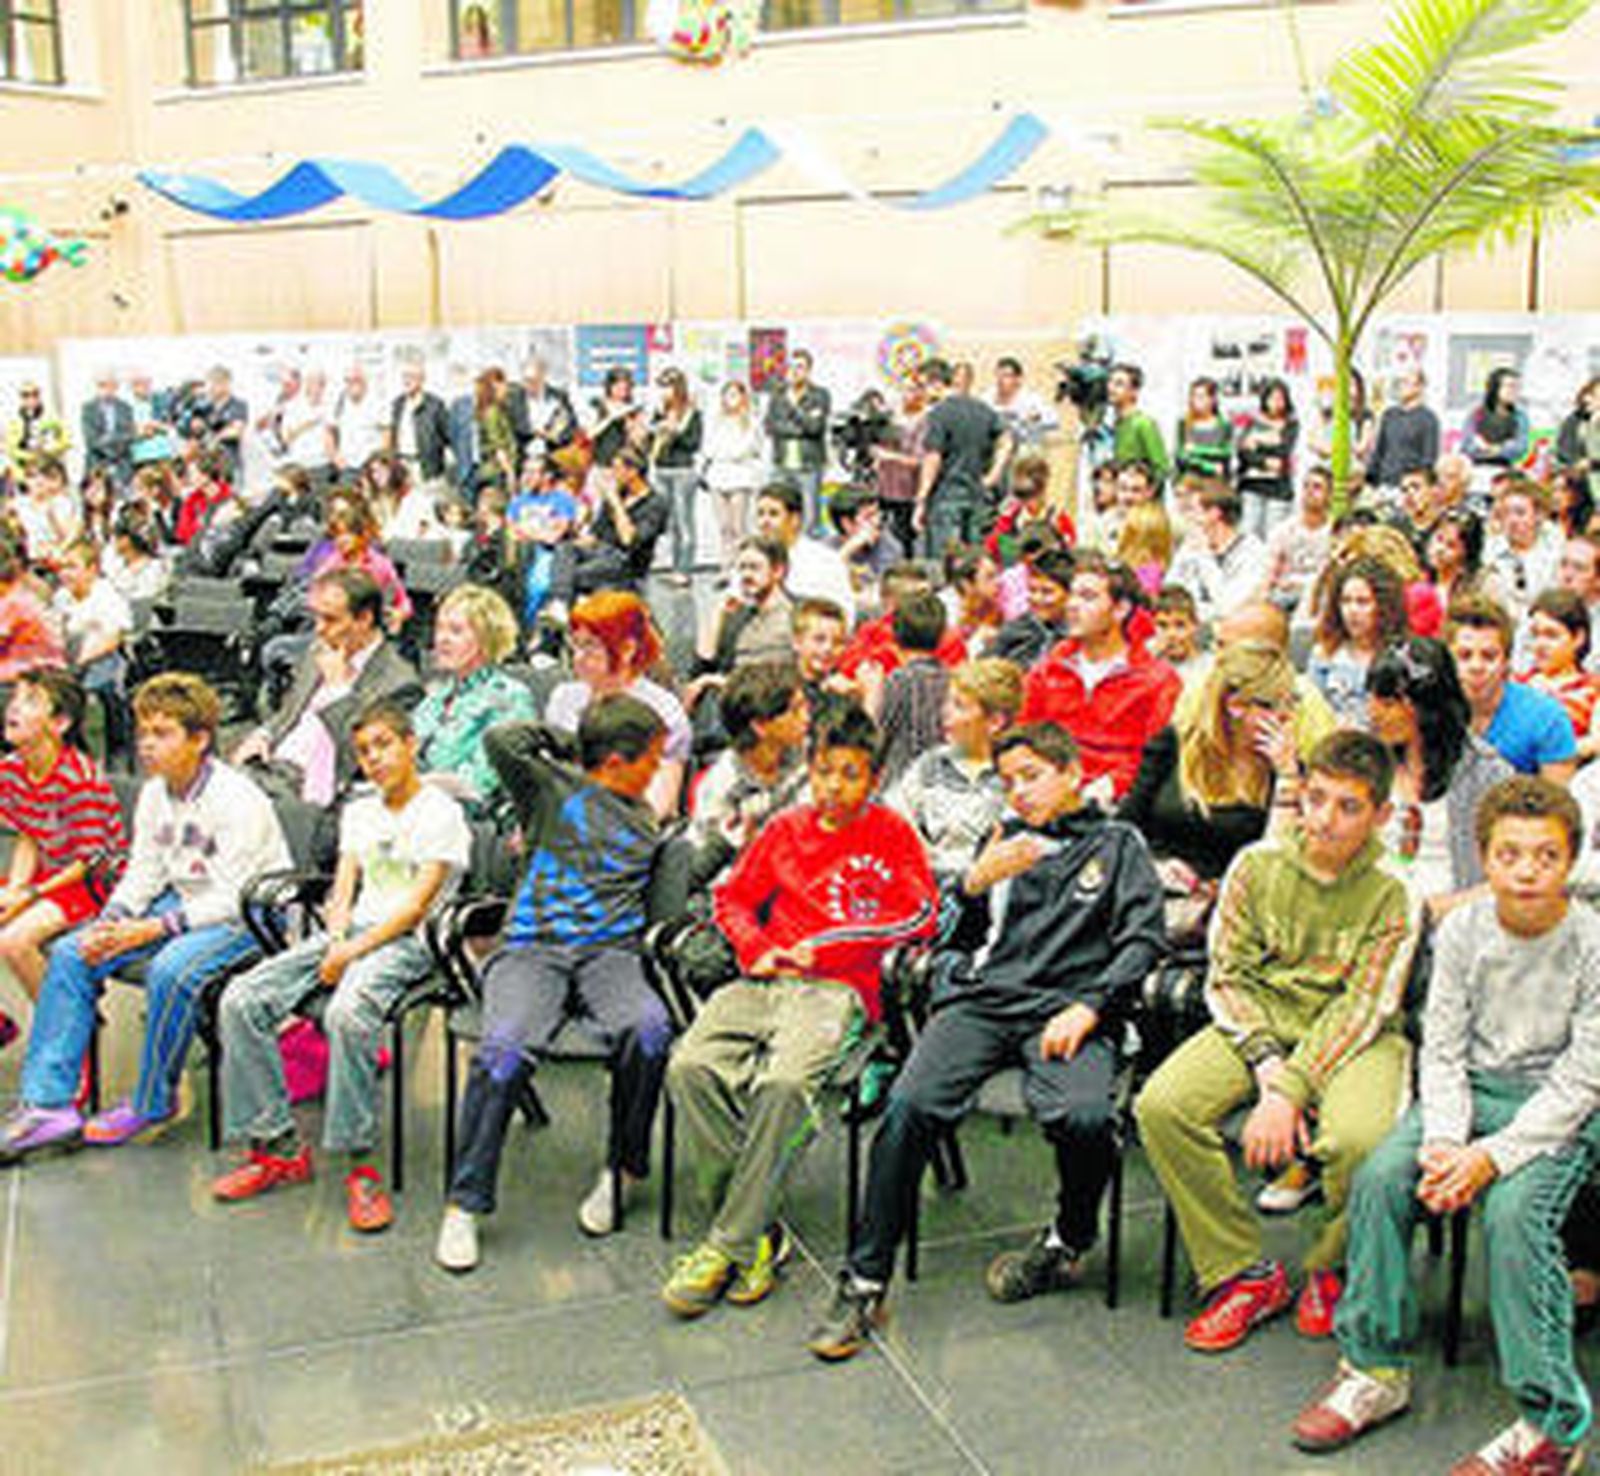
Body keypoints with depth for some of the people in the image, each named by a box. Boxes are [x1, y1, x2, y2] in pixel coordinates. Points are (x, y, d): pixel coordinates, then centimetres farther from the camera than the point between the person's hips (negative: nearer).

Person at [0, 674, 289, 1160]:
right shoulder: (154, 794, 6)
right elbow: (143, 873, 8)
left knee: (172, 969, -36)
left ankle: (153, 1102, -13)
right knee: (70, 954, -7)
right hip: (182, 904, 8)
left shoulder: (238, 800, -19)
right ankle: (47, 1103, -7)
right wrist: (109, 923, -12)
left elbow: (230, 898, -22)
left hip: (247, 915, -8)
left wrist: (150, 930, -27)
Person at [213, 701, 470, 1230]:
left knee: (347, 1012, -38)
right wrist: (335, 941, -5)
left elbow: (417, 906, -8)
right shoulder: (358, 813, 23)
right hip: (352, 930, 7)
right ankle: (278, 1147, -8)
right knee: (240, 1001, -14)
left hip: (406, 941, -7)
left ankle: (361, 1164, -27)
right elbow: (343, 891, 16)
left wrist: (355, 949, -15)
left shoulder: (441, 814, 0)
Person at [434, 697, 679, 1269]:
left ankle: (621, 1168, -8)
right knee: (504, 1046, -31)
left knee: (649, 1029, -31)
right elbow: (502, 741, -2)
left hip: (611, 951, 3)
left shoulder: (647, 820, 26)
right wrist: (554, 738, 13)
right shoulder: (555, 788, 12)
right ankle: (464, 1204, -17)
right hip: (533, 948, -3)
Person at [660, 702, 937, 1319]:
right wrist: (757, 949, 2)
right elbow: (731, 898, 23)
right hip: (765, 981, 4)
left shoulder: (891, 833, 10)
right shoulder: (786, 829, 20)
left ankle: (731, 1244, -20)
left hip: (837, 988, -4)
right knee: (689, 1067, -25)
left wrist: (824, 947, -3)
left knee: (783, 1084, -34)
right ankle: (760, 1227, -15)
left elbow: (921, 915, 1)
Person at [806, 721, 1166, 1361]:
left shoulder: (1118, 844, 18)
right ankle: (864, 1281, -16)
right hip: (984, 996, 3)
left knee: (1084, 1116, -32)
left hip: (1066, 1008, -2)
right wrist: (975, 884, 2)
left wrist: (1088, 1007, -10)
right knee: (911, 1104, -24)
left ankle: (1065, 1245, -1)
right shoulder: (1006, 840, 27)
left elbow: (1143, 939, 5)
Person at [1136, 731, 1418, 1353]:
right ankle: (1245, 1274, -6)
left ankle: (1331, 1269, 1)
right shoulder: (1256, 866, -2)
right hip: (1260, 1022, 3)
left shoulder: (1393, 891, -9)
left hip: (1355, 1038, -2)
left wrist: (1290, 1091, -23)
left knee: (1359, 1138, -34)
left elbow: (1362, 1008, -13)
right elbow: (1227, 978, 0)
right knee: (1161, 1105, -22)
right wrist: (1267, 1064, -16)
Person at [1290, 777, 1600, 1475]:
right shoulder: (1462, 930, -3)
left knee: (1513, 1212, -30)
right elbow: (1442, 1050, -1)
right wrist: (1444, 1140, -18)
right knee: (1379, 1177, -19)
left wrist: (1491, 1157, -23)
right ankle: (1377, 1367, -5)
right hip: (1473, 1087, 4)